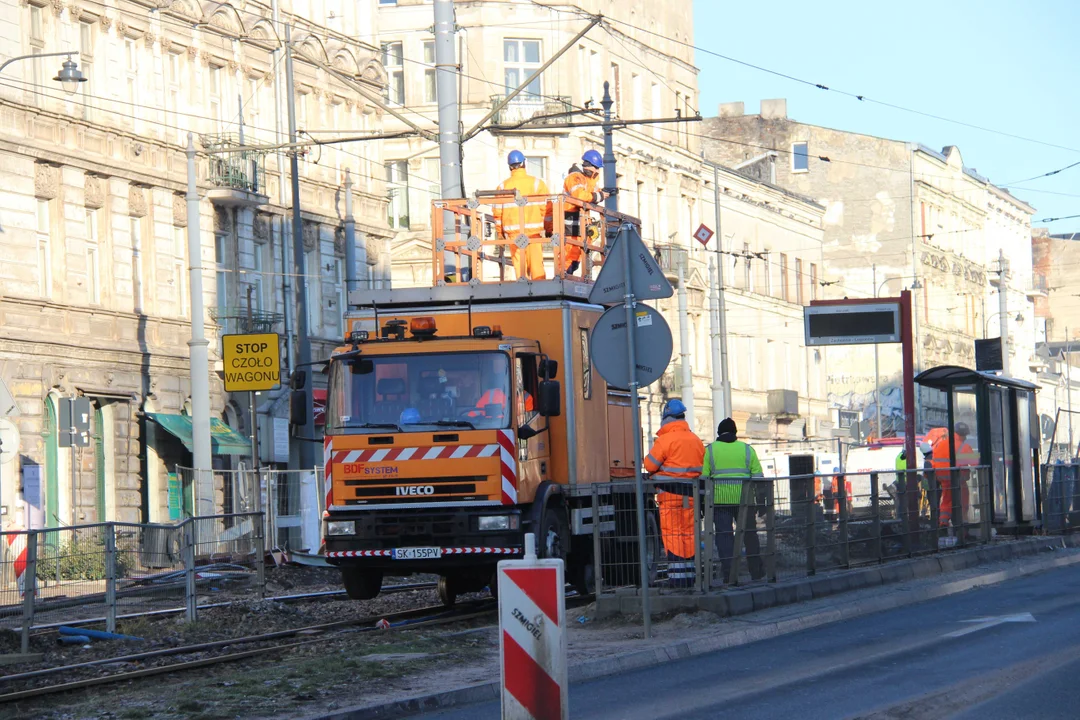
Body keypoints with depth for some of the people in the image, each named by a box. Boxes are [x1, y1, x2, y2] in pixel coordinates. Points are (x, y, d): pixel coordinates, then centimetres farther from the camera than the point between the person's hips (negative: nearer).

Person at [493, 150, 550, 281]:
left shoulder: (503, 186, 4)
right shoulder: (537, 183, -1)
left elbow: (497, 212, 5)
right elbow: (546, 208, -3)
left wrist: (501, 232, 16)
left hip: (513, 232, 1)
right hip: (534, 231, -1)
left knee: (519, 264, 5)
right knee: (537, 265, 1)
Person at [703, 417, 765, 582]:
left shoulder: (710, 450, 5)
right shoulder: (747, 449, 8)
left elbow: (703, 477, 0)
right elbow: (758, 476, 5)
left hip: (719, 498, -1)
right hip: (744, 498, 1)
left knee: (724, 534, 1)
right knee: (749, 533, 11)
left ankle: (728, 573, -5)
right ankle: (756, 570, 16)